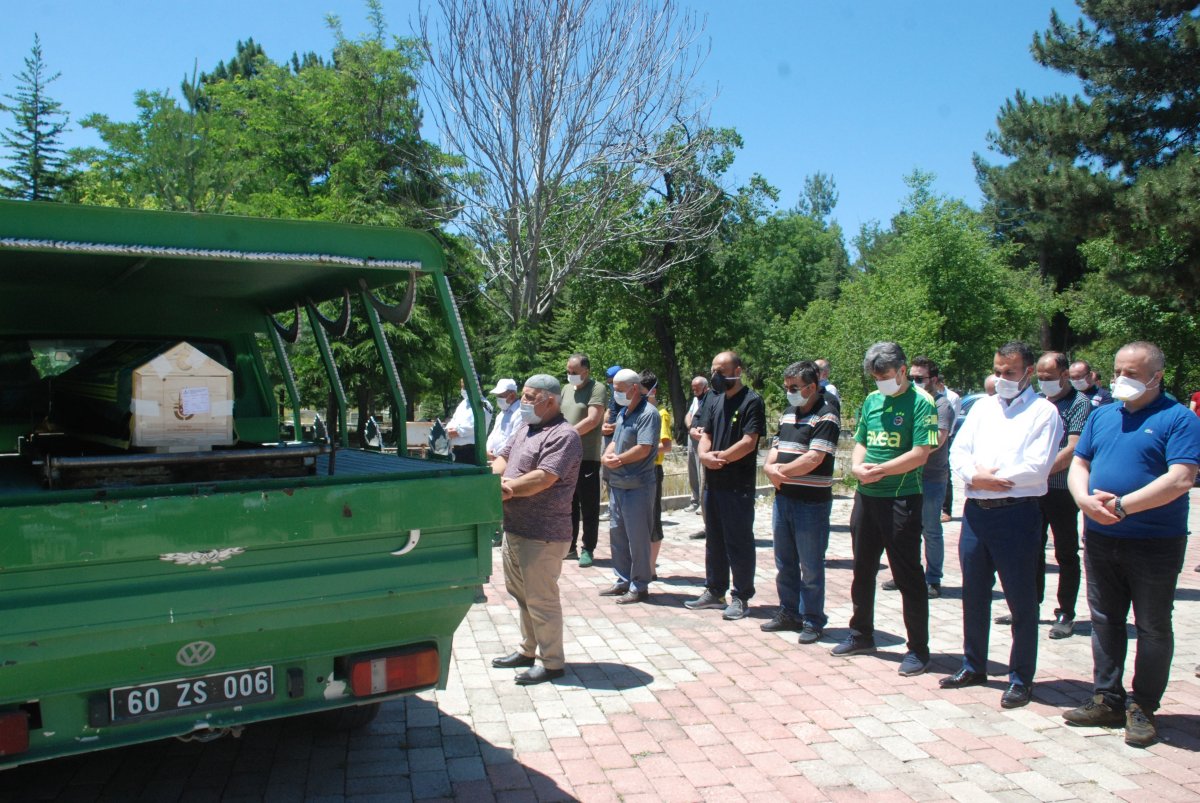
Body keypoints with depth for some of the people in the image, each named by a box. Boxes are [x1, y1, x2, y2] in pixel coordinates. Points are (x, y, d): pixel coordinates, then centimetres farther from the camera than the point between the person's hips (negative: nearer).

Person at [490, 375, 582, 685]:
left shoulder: (563, 435, -16)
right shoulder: (525, 429, 14)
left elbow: (543, 478, -25)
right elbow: (502, 458, 13)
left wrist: (504, 491, -16)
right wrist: (499, 478, -10)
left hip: (543, 535, -10)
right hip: (515, 528, 10)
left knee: (541, 600, -1)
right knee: (521, 593, 20)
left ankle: (552, 663, 12)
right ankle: (527, 650, 36)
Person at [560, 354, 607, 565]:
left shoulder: (596, 389, -6)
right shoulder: (566, 389, 15)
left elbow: (592, 420, -16)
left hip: (587, 457, -6)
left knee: (588, 507, 1)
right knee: (568, 504, 12)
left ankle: (588, 550, 9)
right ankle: (569, 546, 22)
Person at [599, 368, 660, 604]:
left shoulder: (648, 414, -14)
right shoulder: (623, 413, 15)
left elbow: (643, 449, -21)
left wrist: (618, 460, -9)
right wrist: (607, 456, -4)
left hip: (637, 487, -9)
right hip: (617, 484, 9)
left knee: (637, 538, 0)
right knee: (617, 533, 15)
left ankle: (639, 587, 10)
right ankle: (623, 581, 27)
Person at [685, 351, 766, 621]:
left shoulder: (751, 401, -10)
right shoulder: (716, 401, 14)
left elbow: (749, 442, -17)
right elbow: (706, 434, 14)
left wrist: (720, 457, -14)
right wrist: (704, 454, -7)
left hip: (738, 486, -8)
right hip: (713, 482, 8)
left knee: (739, 543, 1)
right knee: (714, 540, 15)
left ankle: (741, 597, 10)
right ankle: (714, 591, 27)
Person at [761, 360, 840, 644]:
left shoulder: (826, 416, -11)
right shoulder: (788, 413, 14)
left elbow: (814, 459, -20)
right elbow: (776, 448, 15)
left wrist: (780, 470, -10)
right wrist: (770, 467, -6)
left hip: (812, 501, -8)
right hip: (783, 497, 8)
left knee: (810, 565, 2)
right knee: (785, 562, 15)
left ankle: (813, 621, 14)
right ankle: (788, 613, 28)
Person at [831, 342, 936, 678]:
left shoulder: (921, 402, -10)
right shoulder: (871, 400, 10)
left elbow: (919, 454, -17)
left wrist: (878, 471, -16)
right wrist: (857, 465, -6)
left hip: (902, 499, -7)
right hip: (866, 496, 7)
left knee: (908, 576, 1)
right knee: (863, 570, 17)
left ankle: (918, 649, 12)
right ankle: (861, 634, 32)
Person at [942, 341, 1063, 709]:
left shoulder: (1044, 412, -3)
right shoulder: (983, 406, 14)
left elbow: (1037, 467, -15)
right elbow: (958, 452, 6)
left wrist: (989, 476, -10)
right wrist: (973, 475, -13)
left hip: (1017, 513, -6)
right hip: (976, 510, 6)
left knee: (1021, 600, 4)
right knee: (974, 594, 15)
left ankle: (1021, 678, 17)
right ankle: (974, 665, 30)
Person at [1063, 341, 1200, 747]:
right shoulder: (1101, 415, 11)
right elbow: (1078, 464, 10)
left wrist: (1121, 506, -21)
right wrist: (1085, 499, -11)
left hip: (1156, 543, -5)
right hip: (1100, 539, 6)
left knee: (1153, 629, 6)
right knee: (1105, 622, 12)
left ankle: (1142, 708, 18)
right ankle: (1107, 700, 24)